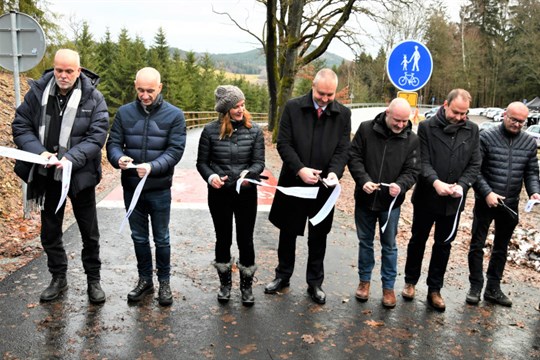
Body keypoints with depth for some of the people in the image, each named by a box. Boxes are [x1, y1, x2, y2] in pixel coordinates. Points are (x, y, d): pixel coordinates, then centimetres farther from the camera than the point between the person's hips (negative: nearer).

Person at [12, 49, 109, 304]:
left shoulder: (93, 98, -10)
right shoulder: (38, 91, -3)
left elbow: (96, 136, -14)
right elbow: (20, 126, -1)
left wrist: (71, 158, -28)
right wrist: (39, 151, -18)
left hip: (80, 176, -2)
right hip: (47, 176, 3)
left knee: (89, 233, 9)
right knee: (50, 232, 15)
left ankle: (93, 280, 26)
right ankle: (58, 278, 34)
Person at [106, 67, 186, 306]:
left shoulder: (174, 115, -6)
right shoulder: (124, 112, 1)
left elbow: (175, 150, -12)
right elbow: (113, 143, 1)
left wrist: (152, 166, -28)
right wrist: (119, 158, -22)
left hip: (159, 189, -3)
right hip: (131, 188, 3)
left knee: (161, 238, 10)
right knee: (139, 237, 16)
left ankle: (164, 281, 27)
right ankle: (145, 279, 32)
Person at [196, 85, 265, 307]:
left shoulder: (254, 130, -2)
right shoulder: (211, 131, -4)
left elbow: (259, 162, -3)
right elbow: (202, 162, 2)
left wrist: (249, 172, -25)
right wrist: (210, 177, -18)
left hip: (246, 193, 0)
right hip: (219, 194, 0)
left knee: (245, 239, 7)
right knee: (223, 238, 13)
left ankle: (246, 286, 26)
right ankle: (225, 283, 33)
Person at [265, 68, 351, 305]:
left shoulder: (343, 114, -1)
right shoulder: (293, 107, -5)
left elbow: (343, 149, -1)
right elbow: (283, 143, -7)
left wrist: (334, 172, -20)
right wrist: (300, 169, -20)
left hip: (324, 186, 1)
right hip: (293, 182, 0)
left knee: (318, 236, 11)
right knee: (288, 231, 14)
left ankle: (315, 282, 27)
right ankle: (283, 276, 32)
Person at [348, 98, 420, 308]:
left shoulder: (412, 140, -5)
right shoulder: (366, 129, -7)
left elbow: (412, 170, -5)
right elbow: (354, 157, -6)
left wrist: (400, 184, -26)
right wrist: (363, 180, -21)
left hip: (391, 202, 0)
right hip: (365, 198, 0)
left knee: (389, 245, 10)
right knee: (365, 241, 15)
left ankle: (388, 286, 25)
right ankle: (364, 280, 32)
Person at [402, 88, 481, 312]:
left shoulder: (472, 130, 2)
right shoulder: (426, 127, -7)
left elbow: (474, 165, 1)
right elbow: (422, 161, -12)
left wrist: (462, 185, -16)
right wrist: (435, 182, -29)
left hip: (453, 201, 2)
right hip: (426, 198, -2)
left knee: (444, 245, 12)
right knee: (418, 240, 13)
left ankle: (434, 290, 25)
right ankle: (410, 282, 31)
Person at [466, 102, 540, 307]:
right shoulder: (487, 137, -8)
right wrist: (487, 192, -18)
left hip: (511, 205, 4)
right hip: (485, 202, -4)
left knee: (501, 248, 13)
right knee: (477, 245, 3)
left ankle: (493, 288, 25)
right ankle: (476, 286, 17)